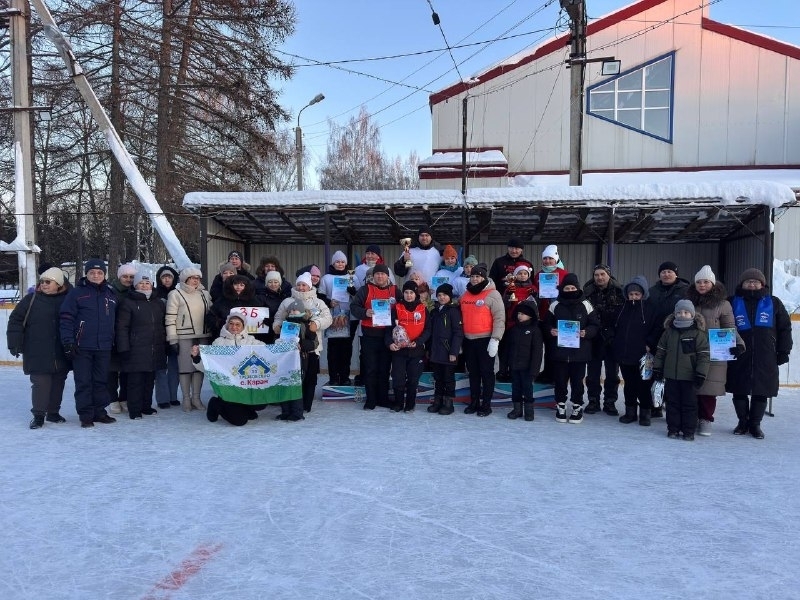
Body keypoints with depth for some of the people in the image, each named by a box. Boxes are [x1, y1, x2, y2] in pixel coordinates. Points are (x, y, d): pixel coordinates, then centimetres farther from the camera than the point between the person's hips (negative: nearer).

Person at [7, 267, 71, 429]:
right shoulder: (32, 299, -2)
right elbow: (15, 321, -1)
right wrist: (15, 343, -7)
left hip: (60, 354, 3)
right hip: (37, 353, -2)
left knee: (58, 382, 10)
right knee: (41, 382, -4)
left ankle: (53, 412, 24)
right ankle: (38, 415, 7)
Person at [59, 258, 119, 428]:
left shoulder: (111, 294, 11)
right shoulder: (76, 293, -3)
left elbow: (116, 320, 17)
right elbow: (66, 319, -6)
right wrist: (68, 342, -12)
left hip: (104, 347, 4)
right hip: (82, 347, -4)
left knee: (101, 381, 11)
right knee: (83, 382, 2)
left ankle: (99, 412, 20)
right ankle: (85, 415, 9)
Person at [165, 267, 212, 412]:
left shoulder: (204, 294, 11)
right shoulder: (176, 294, -4)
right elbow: (170, 319, -7)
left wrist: (212, 334, 13)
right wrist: (173, 340, -10)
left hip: (203, 336, 5)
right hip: (184, 337, -5)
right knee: (185, 367, 0)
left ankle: (196, 397, 17)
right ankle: (186, 399, 11)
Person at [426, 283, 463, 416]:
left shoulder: (454, 310, -6)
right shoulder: (434, 311, 14)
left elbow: (458, 333, -11)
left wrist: (454, 352, -16)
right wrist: (429, 349, 11)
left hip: (448, 352, -6)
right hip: (435, 352, 6)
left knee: (449, 378, 2)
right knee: (437, 378, 12)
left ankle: (448, 403, 11)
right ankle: (437, 401, 21)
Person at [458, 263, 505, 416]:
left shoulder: (492, 294, -9)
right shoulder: (466, 294, 12)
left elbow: (499, 318, -13)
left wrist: (495, 340, -19)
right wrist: (461, 337, 15)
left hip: (485, 340, -6)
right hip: (468, 340, 6)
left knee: (487, 373, 2)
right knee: (473, 373, 13)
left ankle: (486, 405, 10)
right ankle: (474, 403, 23)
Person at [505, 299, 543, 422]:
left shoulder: (535, 330, -10)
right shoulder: (514, 329, 7)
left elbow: (537, 351, -12)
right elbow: (508, 348, 11)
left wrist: (534, 369, -16)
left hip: (526, 367, -5)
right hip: (514, 366, 5)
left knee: (527, 387, 4)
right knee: (515, 388, 12)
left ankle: (529, 410, 15)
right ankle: (517, 408, 23)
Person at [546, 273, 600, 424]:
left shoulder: (586, 305, 0)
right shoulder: (555, 305, 3)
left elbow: (595, 325, 3)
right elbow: (547, 323, 9)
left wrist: (586, 332, -15)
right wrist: (551, 330, -11)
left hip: (579, 351, -1)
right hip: (559, 350, 1)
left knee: (577, 381, 6)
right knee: (560, 380, 8)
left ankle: (577, 407, 21)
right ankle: (560, 406, 23)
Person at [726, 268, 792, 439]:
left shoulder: (773, 303, 8)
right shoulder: (733, 303, 6)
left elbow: (785, 328, 10)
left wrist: (783, 351, 5)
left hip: (765, 359, 0)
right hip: (739, 358, 0)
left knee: (761, 392, 5)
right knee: (739, 392, 5)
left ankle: (755, 424, 18)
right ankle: (742, 422, 21)